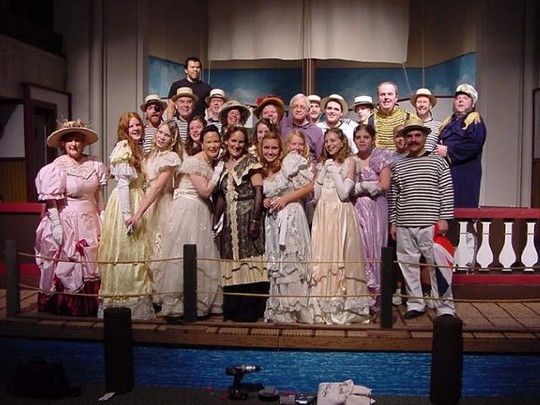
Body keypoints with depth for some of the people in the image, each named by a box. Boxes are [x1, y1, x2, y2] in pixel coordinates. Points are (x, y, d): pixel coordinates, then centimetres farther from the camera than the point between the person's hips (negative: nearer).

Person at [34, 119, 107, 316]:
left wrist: (101, 218, 12)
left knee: (91, 265, 10)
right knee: (67, 265, 3)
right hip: (66, 221, -4)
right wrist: (56, 226, -16)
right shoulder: (57, 167, -10)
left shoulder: (94, 165, 3)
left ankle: (90, 307, 23)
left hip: (90, 222, 5)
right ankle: (66, 308, 16)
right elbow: (51, 201, -10)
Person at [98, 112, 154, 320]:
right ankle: (122, 302, 8)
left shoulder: (136, 148, 16)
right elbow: (123, 184, -18)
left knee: (134, 253, 13)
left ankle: (134, 300, 22)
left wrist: (137, 212, 10)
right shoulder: (123, 149, -12)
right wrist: (128, 214, -21)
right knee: (124, 253, -2)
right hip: (125, 203, -9)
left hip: (136, 201, 9)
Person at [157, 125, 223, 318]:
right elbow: (205, 191, -18)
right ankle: (177, 303, 4)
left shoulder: (213, 163, 12)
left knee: (203, 256, 10)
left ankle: (201, 302, 20)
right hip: (187, 212, -9)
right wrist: (218, 173, -10)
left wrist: (218, 170, 7)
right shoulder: (194, 161, -14)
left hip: (202, 213, 9)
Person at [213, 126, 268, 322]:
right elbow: (221, 197, 17)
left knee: (248, 263, -4)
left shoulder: (250, 162, -2)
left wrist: (255, 220, -18)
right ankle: (233, 309, 16)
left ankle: (250, 310, 4)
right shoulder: (223, 165, 15)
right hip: (230, 221, 6)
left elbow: (258, 192, -9)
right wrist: (215, 222, 12)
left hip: (247, 217, -6)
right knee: (232, 266, 7)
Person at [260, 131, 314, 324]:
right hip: (272, 220, 6)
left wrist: (285, 199, -13)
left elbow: (309, 186, -9)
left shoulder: (289, 162, -6)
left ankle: (295, 309, 6)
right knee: (275, 266, 8)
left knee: (291, 262, -5)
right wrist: (264, 201, 2)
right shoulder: (262, 171, 12)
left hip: (291, 217, -6)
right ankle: (278, 311, 17)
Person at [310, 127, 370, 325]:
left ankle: (343, 307, 4)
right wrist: (324, 171, 1)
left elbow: (344, 193, -10)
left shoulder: (349, 161, 2)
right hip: (323, 215, 5)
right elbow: (316, 195, 7)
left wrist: (334, 170, -6)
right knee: (322, 259, 3)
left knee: (341, 259, -5)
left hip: (341, 215, -5)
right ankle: (324, 307, 11)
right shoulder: (323, 163, 16)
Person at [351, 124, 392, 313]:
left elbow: (384, 185, -6)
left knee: (373, 249, -2)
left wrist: (358, 187, -6)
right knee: (358, 249, 0)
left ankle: (376, 296, 5)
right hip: (356, 209, 3)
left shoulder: (381, 157, 3)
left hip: (376, 209, -2)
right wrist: (370, 186, -7)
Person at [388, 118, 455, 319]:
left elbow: (447, 193, 2)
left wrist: (444, 218, -5)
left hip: (431, 225, -3)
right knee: (408, 265, 8)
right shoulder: (397, 166, 12)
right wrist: (393, 221, 9)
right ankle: (415, 304, 21)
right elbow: (392, 196, 13)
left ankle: (445, 308, 8)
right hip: (404, 227, 3)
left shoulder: (438, 162, 5)